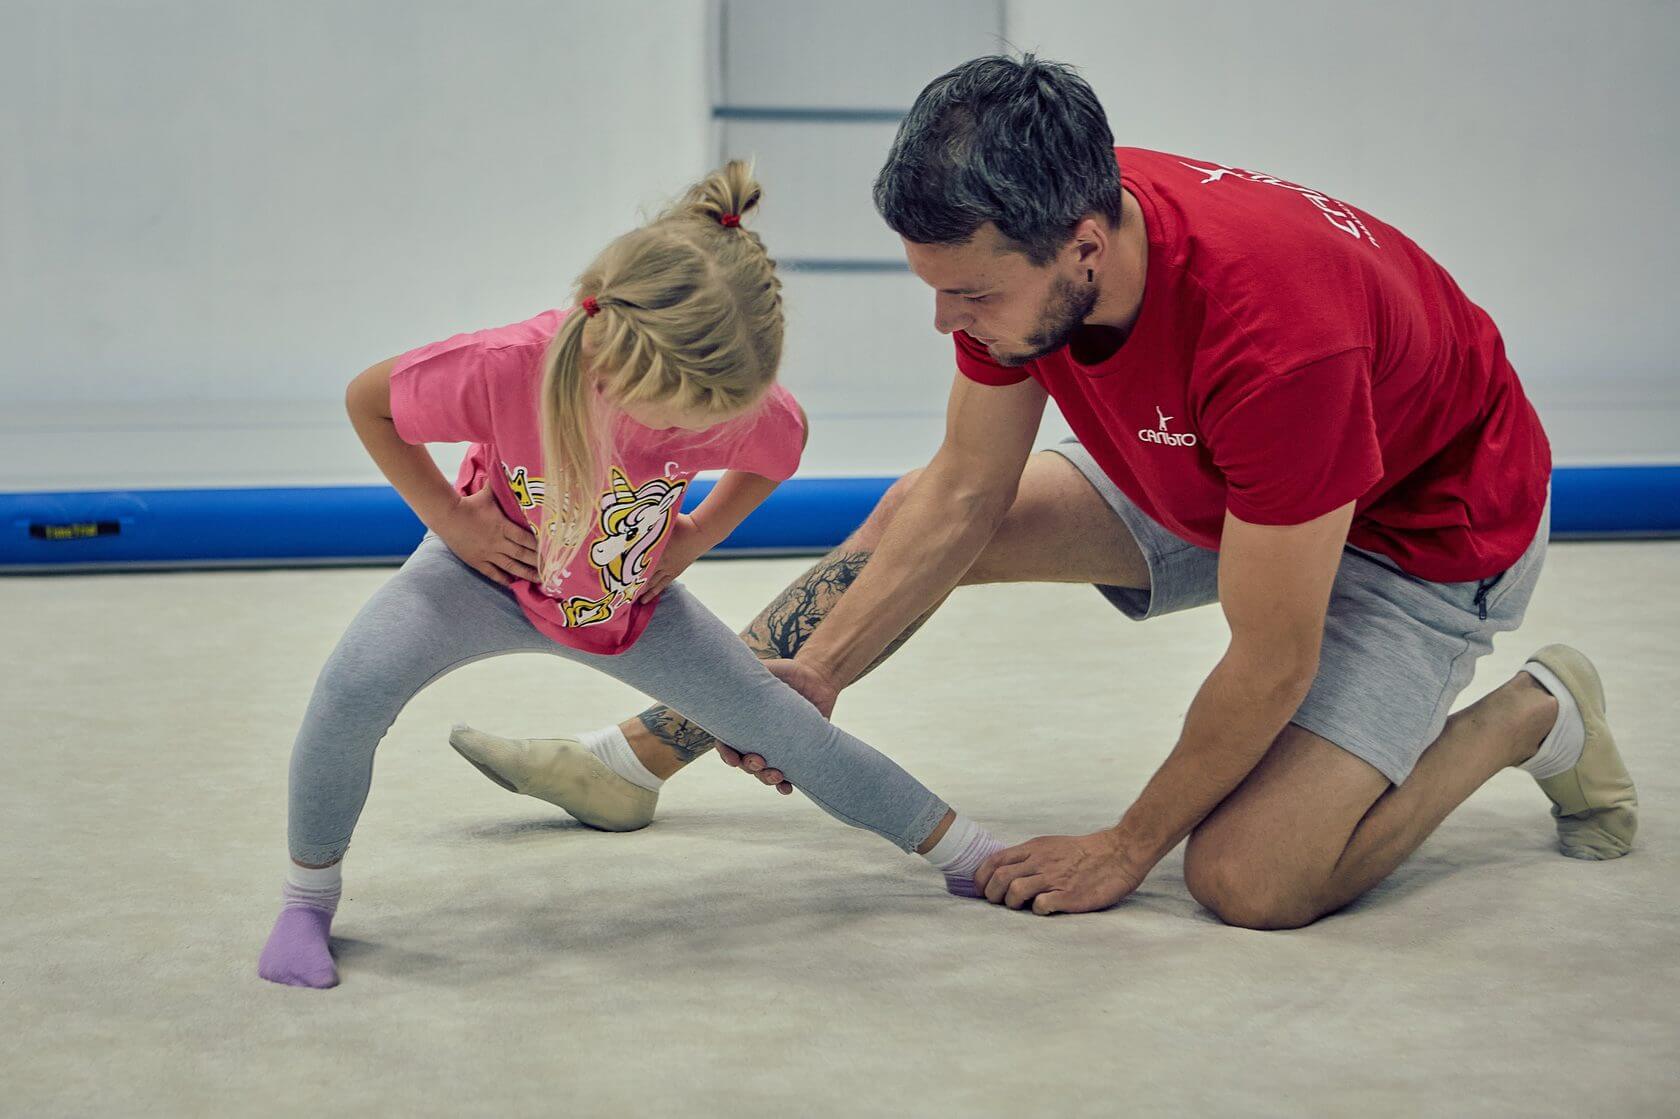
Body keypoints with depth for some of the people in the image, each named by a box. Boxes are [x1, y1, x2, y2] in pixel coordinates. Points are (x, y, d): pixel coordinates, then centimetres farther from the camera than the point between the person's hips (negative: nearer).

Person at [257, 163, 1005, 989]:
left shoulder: (731, 400, -30)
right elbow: (366, 399, -19)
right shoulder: (504, 369, -39)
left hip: (627, 596, 3)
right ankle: (307, 898, -7)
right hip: (491, 575, -2)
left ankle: (959, 850, 20)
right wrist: (449, 518, -18)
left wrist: (696, 537, -6)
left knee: (776, 719, 3)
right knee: (356, 686, -29)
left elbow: (784, 445, -2)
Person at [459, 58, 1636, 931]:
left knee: (1249, 878, -24)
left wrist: (1128, 847, -18)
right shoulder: (1022, 244, -20)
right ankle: (640, 752, 15)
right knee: (912, 517, 4)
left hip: (1426, 528, -7)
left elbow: (1270, 665, -30)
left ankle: (1528, 717, 0)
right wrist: (817, 670, -11)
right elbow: (964, 498, -4)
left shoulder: (1270, 328, -41)